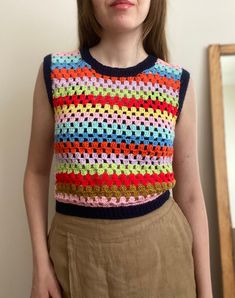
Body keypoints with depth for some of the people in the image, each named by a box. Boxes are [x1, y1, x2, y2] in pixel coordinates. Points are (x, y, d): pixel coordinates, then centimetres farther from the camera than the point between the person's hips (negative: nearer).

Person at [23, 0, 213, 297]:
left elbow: (189, 192, 1)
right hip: (76, 250, 0)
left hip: (160, 247, 1)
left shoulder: (178, 84, -3)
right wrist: (41, 263, -3)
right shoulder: (54, 72, -5)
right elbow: (37, 172, 2)